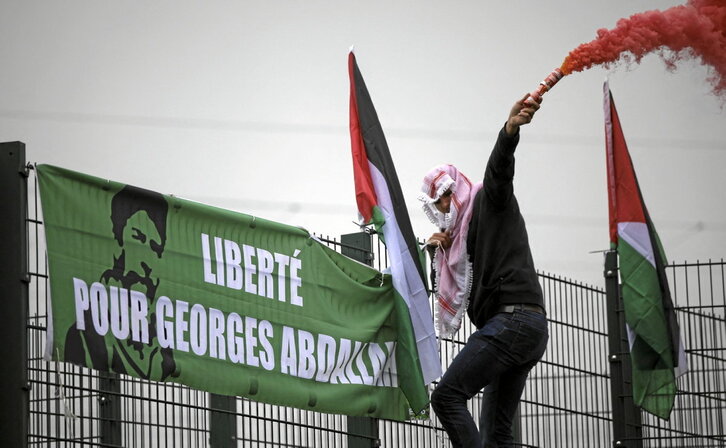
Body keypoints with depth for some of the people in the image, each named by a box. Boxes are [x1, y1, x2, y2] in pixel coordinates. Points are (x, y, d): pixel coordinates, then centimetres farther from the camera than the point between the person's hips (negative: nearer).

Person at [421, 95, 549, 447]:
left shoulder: (489, 200, 6)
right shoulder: (464, 230, 30)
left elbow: (499, 169, -15)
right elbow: (452, 286, 30)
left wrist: (510, 129, -36)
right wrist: (442, 251, 12)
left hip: (511, 319, -10)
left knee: (446, 395, -18)